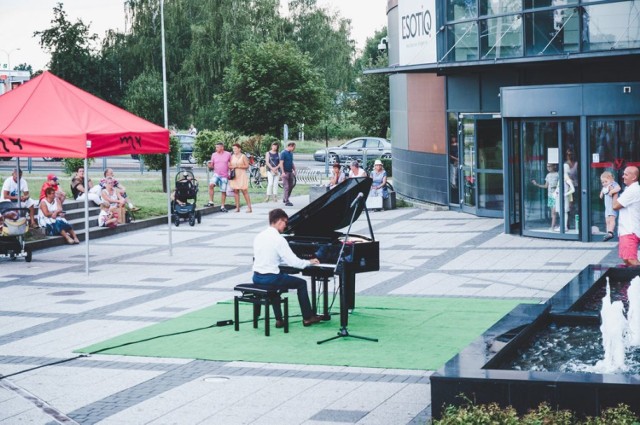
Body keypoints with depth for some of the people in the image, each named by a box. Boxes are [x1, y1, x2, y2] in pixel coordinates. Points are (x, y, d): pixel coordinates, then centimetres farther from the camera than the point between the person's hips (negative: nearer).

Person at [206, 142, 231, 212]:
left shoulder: (228, 154, -1)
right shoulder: (214, 155, 4)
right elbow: (212, 166, 10)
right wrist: (210, 166, -13)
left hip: (224, 176, 0)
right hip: (216, 174, 1)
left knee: (223, 191, 4)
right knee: (211, 184, -26)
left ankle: (222, 207, 16)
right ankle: (211, 202, -22)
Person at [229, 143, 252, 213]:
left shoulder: (243, 156, 0)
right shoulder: (232, 156, 13)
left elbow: (247, 166, -5)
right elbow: (230, 165, 18)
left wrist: (238, 166, -12)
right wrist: (231, 167, -6)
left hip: (242, 175, -5)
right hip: (234, 176, 5)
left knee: (244, 191, -8)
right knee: (235, 191, 1)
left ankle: (249, 207, -6)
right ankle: (237, 207, 4)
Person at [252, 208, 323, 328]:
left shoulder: (259, 237, 6)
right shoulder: (278, 239, -14)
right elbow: (293, 262, -15)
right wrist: (309, 262, 4)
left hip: (257, 277, 7)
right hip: (271, 278, -7)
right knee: (301, 283, 13)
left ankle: (279, 320, 30)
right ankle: (307, 318, 21)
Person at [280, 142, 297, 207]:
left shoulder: (291, 153, 14)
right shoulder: (283, 153, -10)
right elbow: (281, 163, -15)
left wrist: (294, 170, 15)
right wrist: (283, 172, -21)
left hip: (290, 172, 8)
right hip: (285, 172, -8)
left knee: (291, 186, 11)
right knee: (286, 187, -8)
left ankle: (285, 199, 23)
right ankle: (286, 201, -8)